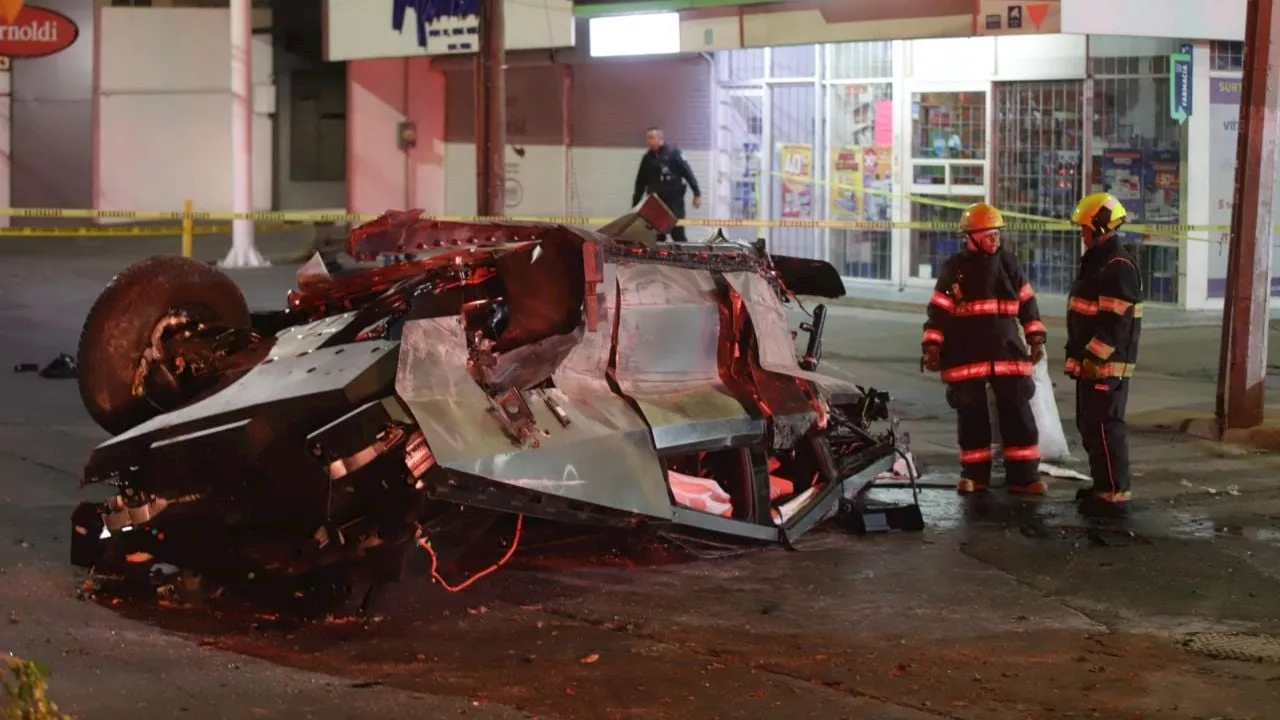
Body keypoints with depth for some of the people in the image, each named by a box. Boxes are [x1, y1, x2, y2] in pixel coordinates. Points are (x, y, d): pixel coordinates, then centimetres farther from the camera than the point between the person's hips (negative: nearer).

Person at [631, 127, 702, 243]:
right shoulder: (647, 159, 11)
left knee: (678, 235, -7)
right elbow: (640, 183, 16)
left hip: (674, 201, -5)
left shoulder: (673, 153, -2)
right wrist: (634, 206, 16)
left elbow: (688, 173, -6)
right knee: (657, 236, 4)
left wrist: (697, 194, -11)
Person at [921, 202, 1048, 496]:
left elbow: (1027, 303, 12)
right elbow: (939, 309, -1)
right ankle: (974, 473, 14)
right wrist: (932, 347, -5)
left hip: (1007, 351, 2)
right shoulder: (954, 268, -2)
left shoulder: (1009, 263, 6)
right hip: (966, 355, -2)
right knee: (972, 416, 4)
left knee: (1018, 413, -1)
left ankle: (1023, 475, 3)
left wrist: (1036, 339, 8)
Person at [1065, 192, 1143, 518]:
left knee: (1105, 428, -10)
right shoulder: (1095, 262, 18)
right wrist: (1077, 356, 22)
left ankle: (1114, 495, -8)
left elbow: (1116, 322, -22)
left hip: (1107, 365, -11)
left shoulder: (1118, 267, -16)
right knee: (1090, 427, 16)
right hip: (1091, 363, 11)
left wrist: (1092, 358, -23)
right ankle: (1103, 486, 25)